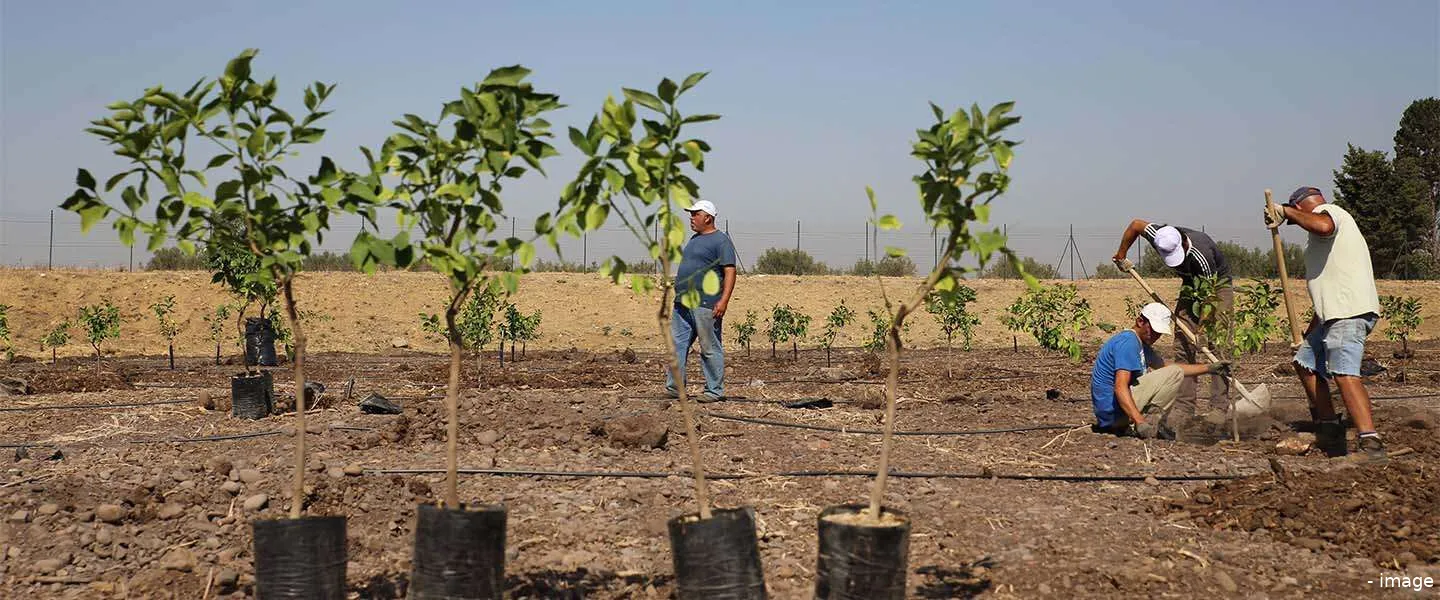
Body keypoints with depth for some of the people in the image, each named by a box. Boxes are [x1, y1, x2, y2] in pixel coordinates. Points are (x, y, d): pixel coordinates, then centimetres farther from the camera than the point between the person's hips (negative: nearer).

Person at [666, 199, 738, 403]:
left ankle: (714, 391, 4)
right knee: (676, 344, 5)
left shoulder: (721, 241, -7)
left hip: (706, 306, -9)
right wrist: (679, 295, 24)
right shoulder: (695, 239, 21)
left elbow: (730, 272, -14)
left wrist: (724, 300, -23)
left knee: (710, 349, -2)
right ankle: (674, 388, 9)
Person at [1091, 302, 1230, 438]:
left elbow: (1167, 366, 27)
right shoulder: (1128, 342, -15)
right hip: (1115, 410, -10)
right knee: (1174, 374, -9)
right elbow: (1120, 387, -25)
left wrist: (1209, 368, 21)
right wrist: (1139, 421, -35)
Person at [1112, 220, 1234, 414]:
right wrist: (1121, 255, 7)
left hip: (1217, 285, -6)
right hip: (1191, 285, 6)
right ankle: (1184, 404, -1)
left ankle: (1220, 406, -15)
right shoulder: (1160, 238, -23)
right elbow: (1135, 224, -2)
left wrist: (1204, 326, -29)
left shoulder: (1201, 256, -38)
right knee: (1183, 344, -2)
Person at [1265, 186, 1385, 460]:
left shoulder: (1327, 211, -1)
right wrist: (1309, 333, 33)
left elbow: (1322, 226, -32)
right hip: (1334, 315, 11)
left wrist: (1286, 212, -16)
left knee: (1344, 373, -23)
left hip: (1350, 313, -11)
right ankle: (1329, 430, 27)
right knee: (1305, 361, 22)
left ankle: (1370, 442, -31)